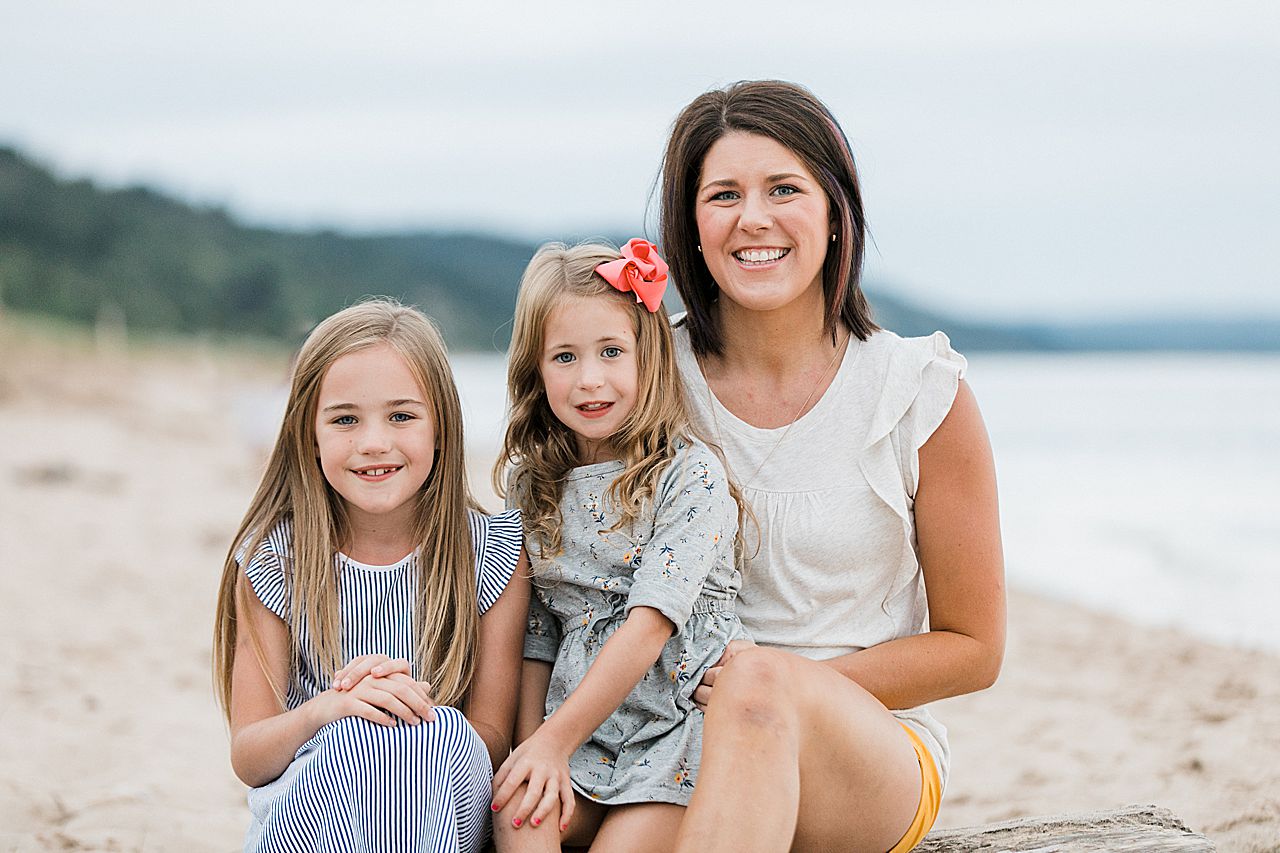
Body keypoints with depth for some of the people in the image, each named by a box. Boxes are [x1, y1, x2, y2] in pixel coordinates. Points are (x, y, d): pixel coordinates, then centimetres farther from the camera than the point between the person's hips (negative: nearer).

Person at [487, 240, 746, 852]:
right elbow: (534, 632, 10)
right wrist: (533, 743, -5)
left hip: (677, 731, -3)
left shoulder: (691, 475, -7)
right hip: (575, 737, 3)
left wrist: (553, 739, -19)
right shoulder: (533, 484, 9)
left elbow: (651, 623, -16)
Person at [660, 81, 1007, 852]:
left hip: (877, 755, 0)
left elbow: (973, 648, 2)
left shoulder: (922, 393, -4)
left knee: (759, 685, -37)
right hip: (676, 745, 0)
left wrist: (777, 686, -11)